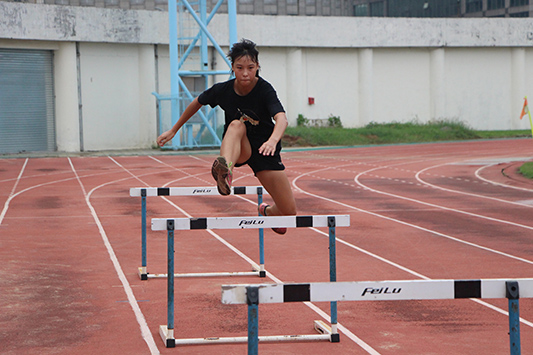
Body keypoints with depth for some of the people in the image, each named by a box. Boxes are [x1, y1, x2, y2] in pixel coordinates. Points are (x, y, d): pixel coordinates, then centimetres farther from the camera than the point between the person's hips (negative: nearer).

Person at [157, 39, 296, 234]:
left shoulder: (265, 90, -22)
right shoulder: (222, 90, -13)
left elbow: (282, 119, -40)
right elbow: (197, 103, 8)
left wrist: (273, 140, -61)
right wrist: (173, 130, 13)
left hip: (264, 149, 0)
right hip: (237, 149, 1)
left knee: (289, 211, -5)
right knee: (236, 125, -36)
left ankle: (267, 212, 34)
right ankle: (225, 171, -64)